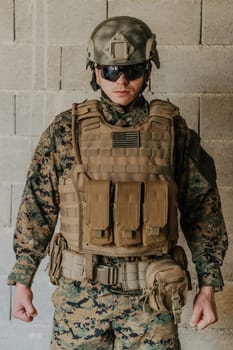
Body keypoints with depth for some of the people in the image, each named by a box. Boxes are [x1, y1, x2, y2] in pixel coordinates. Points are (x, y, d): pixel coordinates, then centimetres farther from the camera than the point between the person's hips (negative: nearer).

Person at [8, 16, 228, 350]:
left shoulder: (172, 129, -1)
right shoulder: (66, 129, -2)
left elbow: (202, 208, 3)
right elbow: (37, 208, 3)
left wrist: (208, 286, 2)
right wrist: (22, 280, 3)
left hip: (151, 294, 0)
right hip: (80, 290, 0)